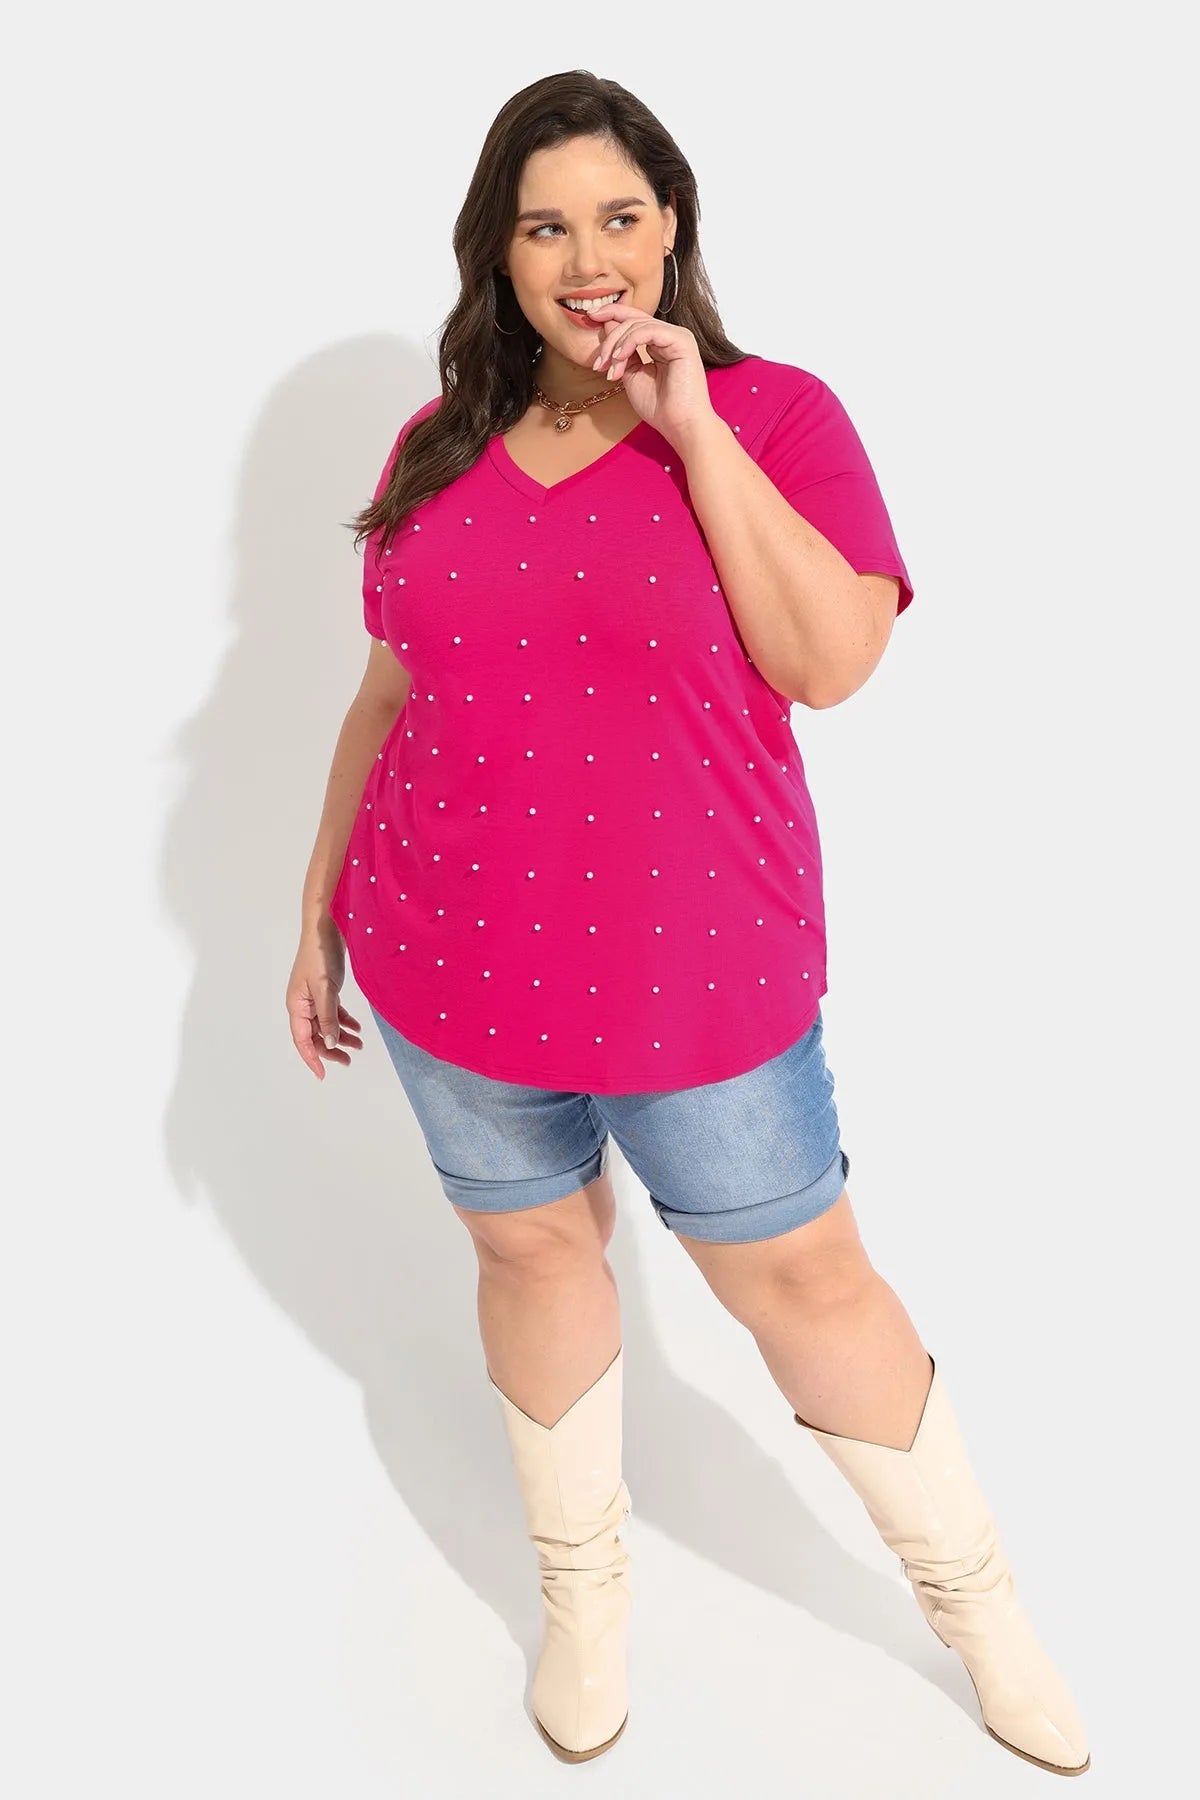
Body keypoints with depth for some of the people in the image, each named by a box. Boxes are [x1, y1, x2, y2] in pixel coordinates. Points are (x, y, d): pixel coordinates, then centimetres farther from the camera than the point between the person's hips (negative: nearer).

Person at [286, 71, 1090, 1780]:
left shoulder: (772, 415, -6)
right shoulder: (438, 450, 4)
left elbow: (834, 660, -20)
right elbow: (391, 695, 10)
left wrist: (689, 425, -19)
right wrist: (317, 914, 12)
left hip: (695, 976, -3)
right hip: (457, 968, 4)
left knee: (805, 1279, 9)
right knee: (533, 1252, 17)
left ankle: (973, 1591, 35)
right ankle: (582, 1580, 43)